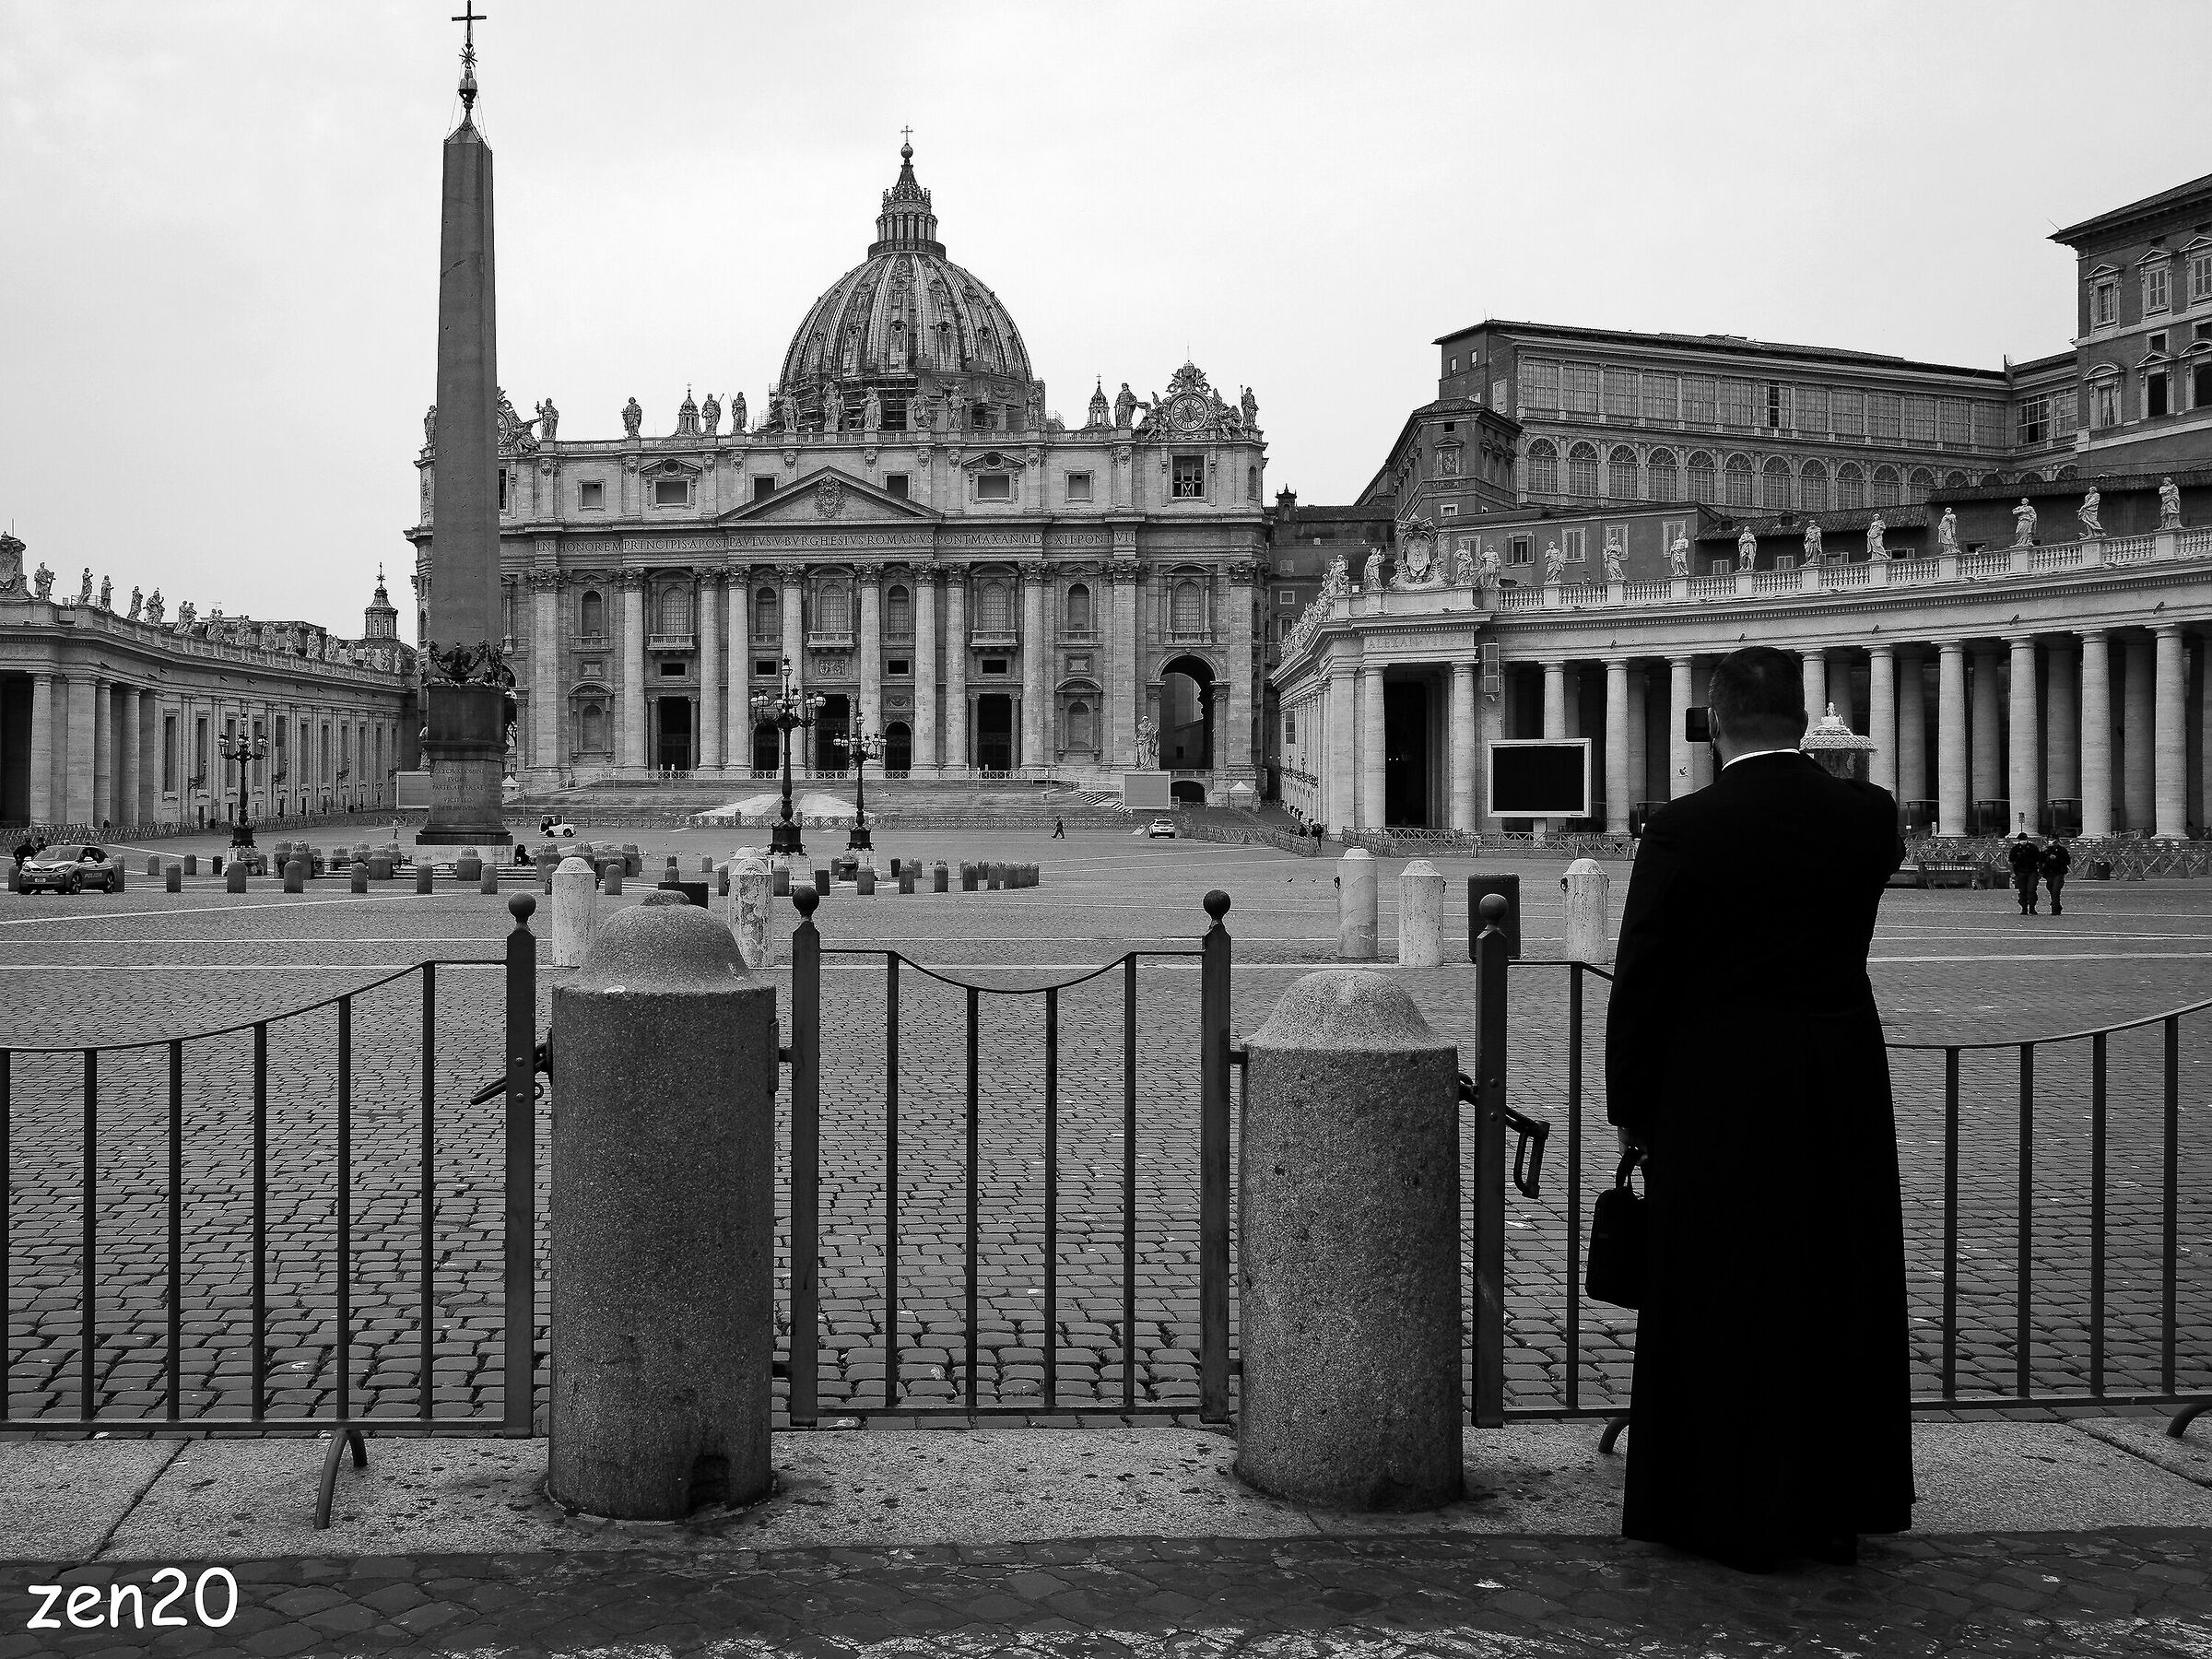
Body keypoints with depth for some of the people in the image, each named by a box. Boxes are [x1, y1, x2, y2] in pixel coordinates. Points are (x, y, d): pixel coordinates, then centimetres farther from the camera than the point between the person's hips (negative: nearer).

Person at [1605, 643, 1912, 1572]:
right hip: (1844, 1090, 4)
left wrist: (1629, 1106, 1)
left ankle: (1731, 1514, 13)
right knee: (1842, 1299, 15)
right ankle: (1835, 1509, 25)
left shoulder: (1683, 830, -13)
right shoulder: (1867, 815, -2)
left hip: (1717, 1097, -4)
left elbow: (1641, 980, -10)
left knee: (1723, 1307, 7)